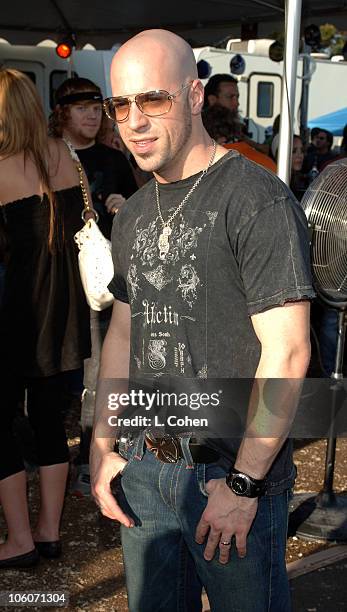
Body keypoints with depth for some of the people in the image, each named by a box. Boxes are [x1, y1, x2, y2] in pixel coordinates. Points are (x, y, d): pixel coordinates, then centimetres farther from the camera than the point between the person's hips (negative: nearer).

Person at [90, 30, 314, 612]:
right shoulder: (132, 215, 10)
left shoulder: (258, 201, -15)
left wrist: (243, 483, -18)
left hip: (235, 475, -6)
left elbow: (287, 353, -19)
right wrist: (103, 447, 10)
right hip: (144, 465, 7)